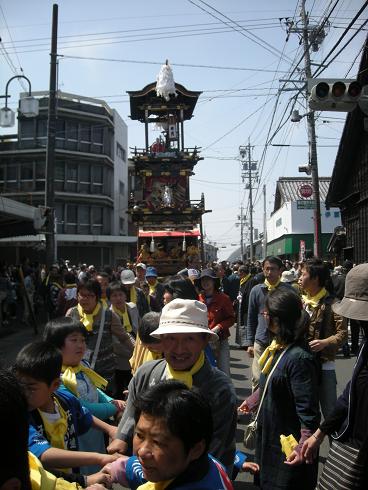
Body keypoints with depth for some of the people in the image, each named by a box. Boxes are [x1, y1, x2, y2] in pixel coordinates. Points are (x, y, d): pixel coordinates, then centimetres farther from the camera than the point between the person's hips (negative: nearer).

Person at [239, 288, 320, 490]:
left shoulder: (299, 357, -29)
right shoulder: (277, 346, -1)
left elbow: (308, 409, -27)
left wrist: (304, 446, -31)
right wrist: (251, 401, 24)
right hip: (268, 435, 9)